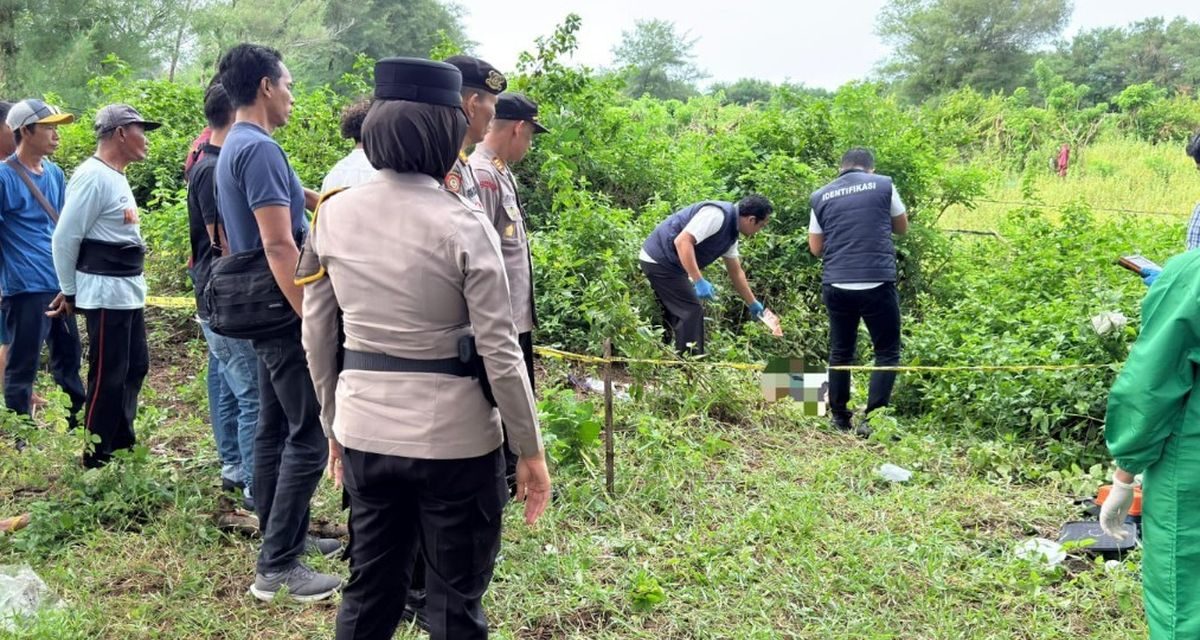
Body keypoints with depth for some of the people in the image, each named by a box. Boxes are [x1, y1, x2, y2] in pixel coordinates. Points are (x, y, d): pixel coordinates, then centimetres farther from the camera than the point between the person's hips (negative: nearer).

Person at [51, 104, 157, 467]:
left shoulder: (116, 177, 13)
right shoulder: (93, 177, -16)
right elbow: (65, 237, -15)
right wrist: (69, 292, -7)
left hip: (129, 291, 10)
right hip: (106, 293, -10)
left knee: (134, 367, 15)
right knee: (108, 376, -3)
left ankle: (121, 445, 28)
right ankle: (96, 460, 8)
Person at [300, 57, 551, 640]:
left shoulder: (334, 214, -1)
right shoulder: (463, 226, -15)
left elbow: (317, 338, 6)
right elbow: (500, 353, -14)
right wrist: (531, 451, -3)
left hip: (364, 432, 5)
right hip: (453, 438, -4)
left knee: (369, 593, 21)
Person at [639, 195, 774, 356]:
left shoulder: (731, 233, 10)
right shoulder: (717, 215, -21)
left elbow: (736, 272, 21)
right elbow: (682, 241, -29)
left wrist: (753, 304, 26)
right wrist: (699, 281, -31)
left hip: (664, 262, 11)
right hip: (659, 259, -11)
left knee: (676, 315, 18)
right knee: (691, 312, -10)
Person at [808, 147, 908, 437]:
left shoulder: (820, 196, 9)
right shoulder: (883, 185, 5)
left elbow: (816, 247, 12)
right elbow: (902, 227, 17)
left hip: (836, 285, 3)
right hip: (877, 283, -3)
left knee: (840, 352, 16)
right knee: (887, 352, 7)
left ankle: (839, 418, 21)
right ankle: (872, 419, -1)